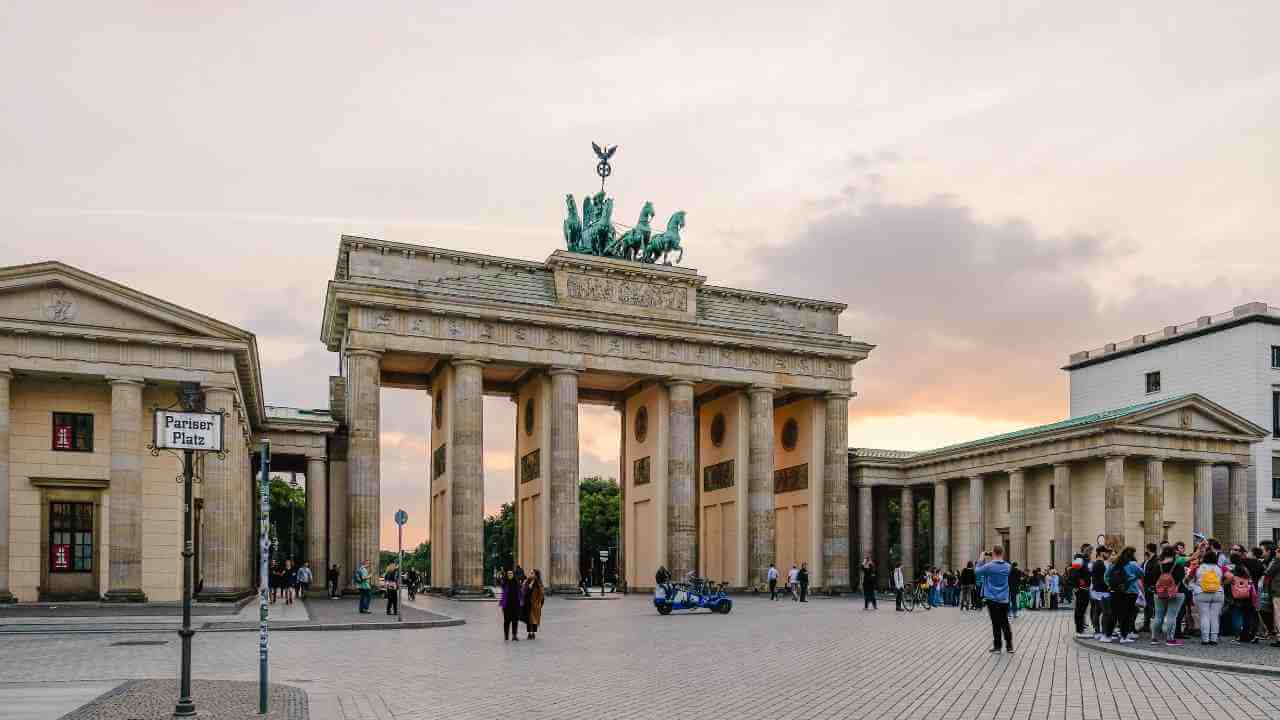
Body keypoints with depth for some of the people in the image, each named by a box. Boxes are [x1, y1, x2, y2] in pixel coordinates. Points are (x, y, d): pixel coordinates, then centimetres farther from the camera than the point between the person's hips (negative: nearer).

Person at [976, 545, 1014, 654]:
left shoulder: (989, 566, -14)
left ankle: (997, 646, 7)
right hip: (1004, 599, 4)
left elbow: (976, 571, -1)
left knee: (996, 623, 3)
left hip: (992, 599, -4)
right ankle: (1009, 646, 12)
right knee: (1005, 623, 12)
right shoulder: (1008, 566, 0)